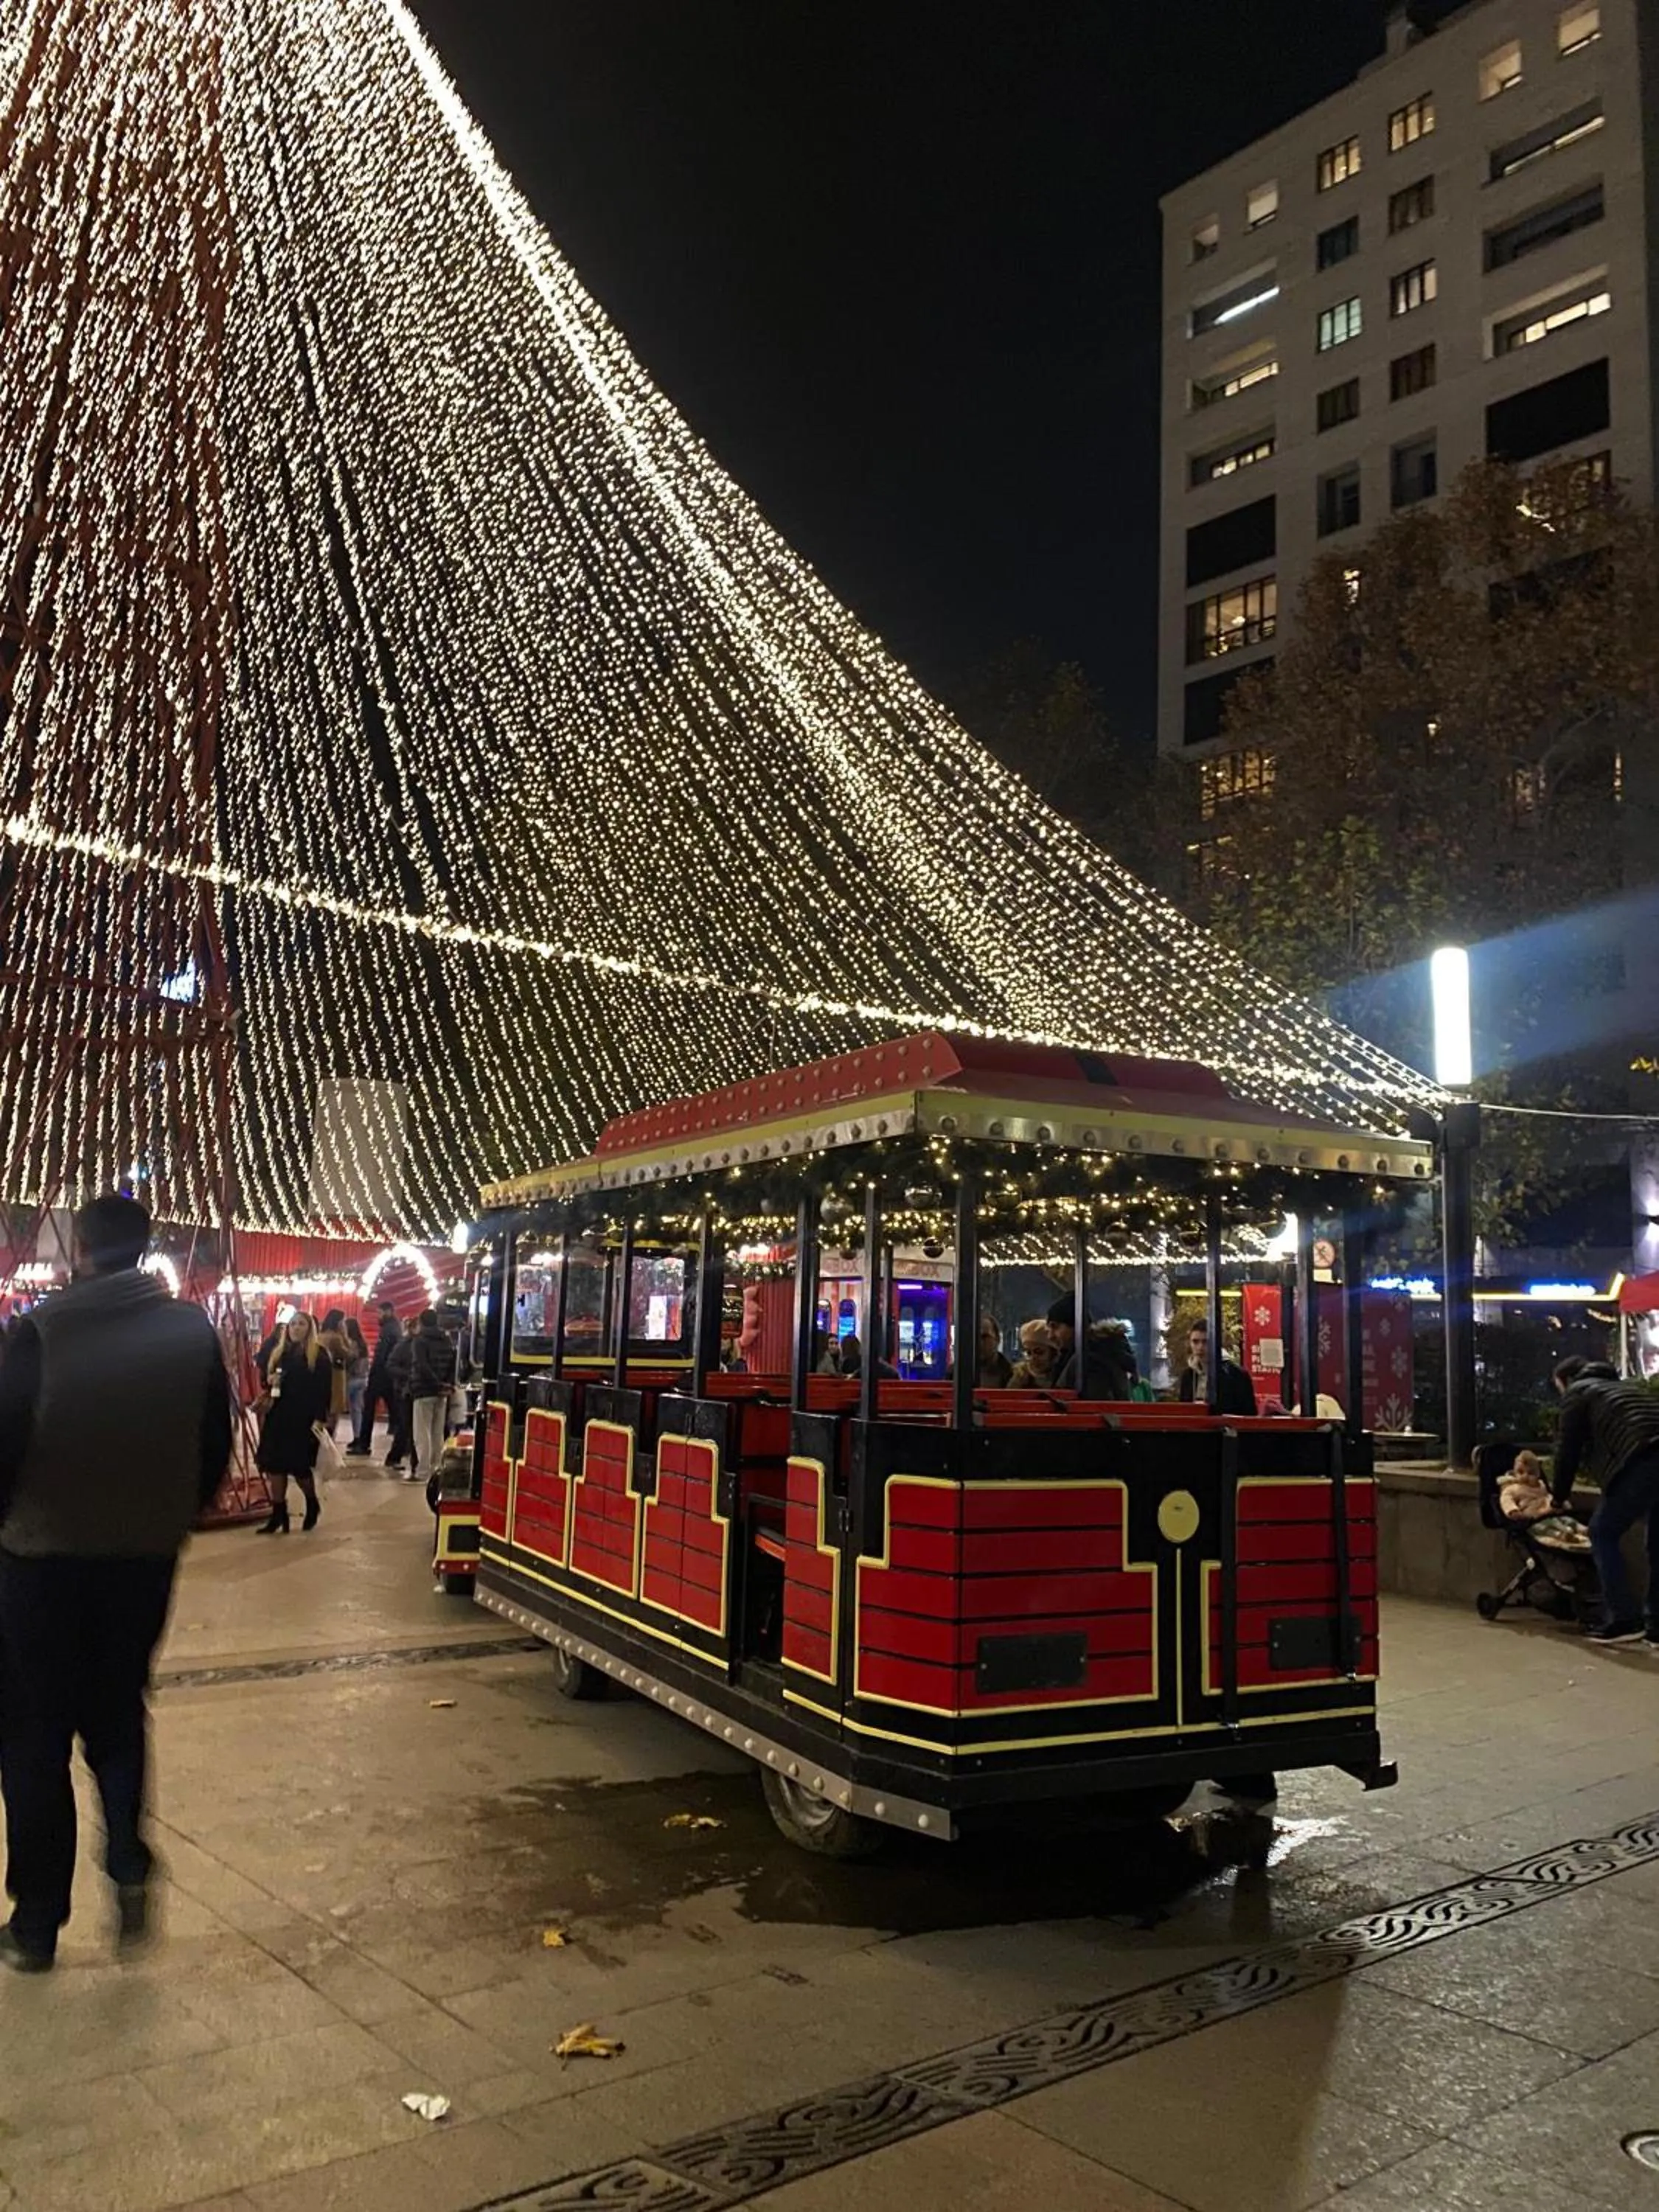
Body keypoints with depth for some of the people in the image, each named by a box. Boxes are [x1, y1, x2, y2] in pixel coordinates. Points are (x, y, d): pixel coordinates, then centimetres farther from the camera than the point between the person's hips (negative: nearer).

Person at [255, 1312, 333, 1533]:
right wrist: (269, 1381, -4)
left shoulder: (319, 1355, -4)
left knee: (300, 1466, -1)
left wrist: (319, 1419, -17)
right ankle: (278, 1515, 8)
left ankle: (312, 1505, 26)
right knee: (275, 1465, 1)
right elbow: (266, 1381, 21)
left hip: (304, 1419, -5)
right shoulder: (278, 1353, 14)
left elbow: (324, 1389, -9)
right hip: (278, 1416, 5)